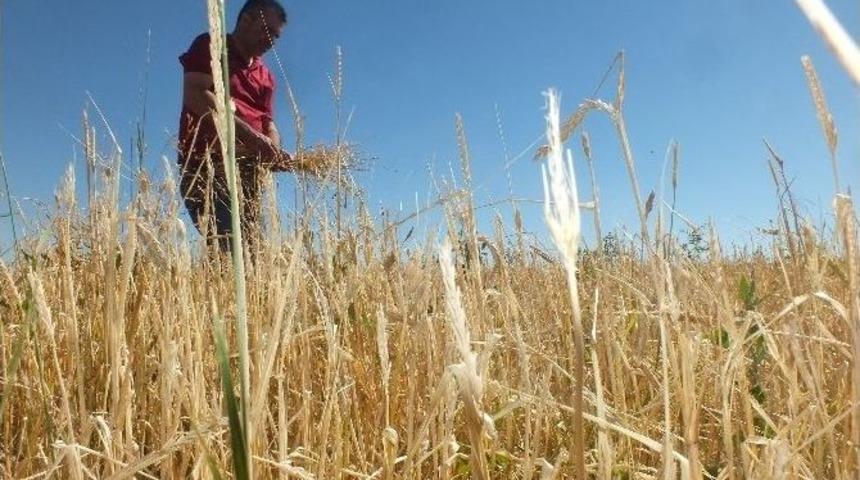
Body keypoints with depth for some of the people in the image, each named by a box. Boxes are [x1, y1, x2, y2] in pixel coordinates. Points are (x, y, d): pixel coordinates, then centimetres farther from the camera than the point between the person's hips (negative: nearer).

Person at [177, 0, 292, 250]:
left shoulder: (265, 76, 24)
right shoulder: (209, 47, 5)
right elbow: (196, 96, -10)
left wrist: (275, 152, -6)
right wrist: (250, 135, -19)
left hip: (248, 173, 6)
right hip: (206, 165, -6)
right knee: (230, 245, -21)